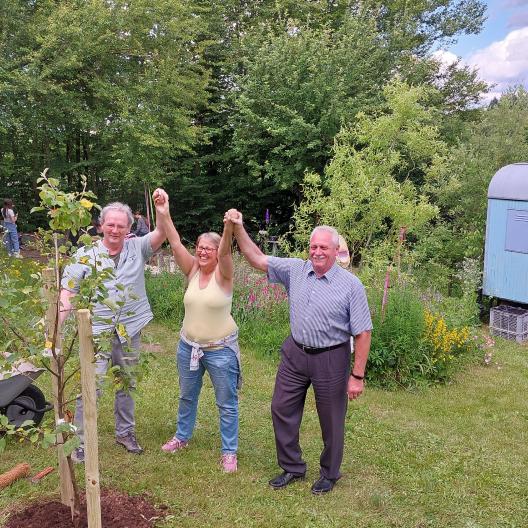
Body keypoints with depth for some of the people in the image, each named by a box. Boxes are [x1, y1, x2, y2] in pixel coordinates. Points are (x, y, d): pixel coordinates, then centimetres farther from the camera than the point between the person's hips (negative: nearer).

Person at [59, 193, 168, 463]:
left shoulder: (137, 248, -1)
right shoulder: (85, 254, -5)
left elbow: (160, 236, -17)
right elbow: (68, 291, -7)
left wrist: (163, 215, -37)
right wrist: (56, 324, -17)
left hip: (130, 330, 3)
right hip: (97, 330, -2)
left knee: (127, 384, 17)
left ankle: (125, 432, 35)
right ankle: (82, 441, 11)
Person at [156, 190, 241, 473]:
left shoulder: (223, 274, -14)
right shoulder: (192, 270, -3)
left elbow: (224, 251, -34)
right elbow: (175, 243, -13)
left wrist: (229, 227, -54)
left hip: (221, 349, -5)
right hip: (188, 345, 5)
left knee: (226, 403, 6)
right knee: (187, 396, 23)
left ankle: (229, 452, 22)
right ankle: (182, 436, 45)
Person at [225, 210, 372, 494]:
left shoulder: (351, 285, -13)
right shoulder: (295, 270, -3)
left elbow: (363, 332, -11)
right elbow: (257, 259, -2)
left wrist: (357, 375, -12)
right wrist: (238, 228, -16)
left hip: (331, 359, -4)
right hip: (294, 353, 4)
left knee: (331, 420, 11)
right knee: (282, 410, 12)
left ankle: (329, 473, 34)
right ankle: (292, 467, 33)